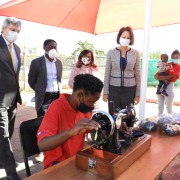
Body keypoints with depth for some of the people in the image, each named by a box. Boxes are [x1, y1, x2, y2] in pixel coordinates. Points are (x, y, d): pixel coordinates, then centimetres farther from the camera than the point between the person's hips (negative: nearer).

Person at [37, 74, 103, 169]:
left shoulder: (84, 106, -2)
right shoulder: (56, 108, -21)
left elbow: (89, 130, 12)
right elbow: (42, 145, -30)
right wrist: (71, 132, -43)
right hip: (57, 162, -6)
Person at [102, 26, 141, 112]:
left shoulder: (135, 53, 2)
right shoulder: (111, 52, 1)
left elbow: (137, 74, 4)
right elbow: (107, 73, 2)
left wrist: (138, 93, 2)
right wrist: (105, 91, -2)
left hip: (129, 89, 0)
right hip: (114, 88, 0)